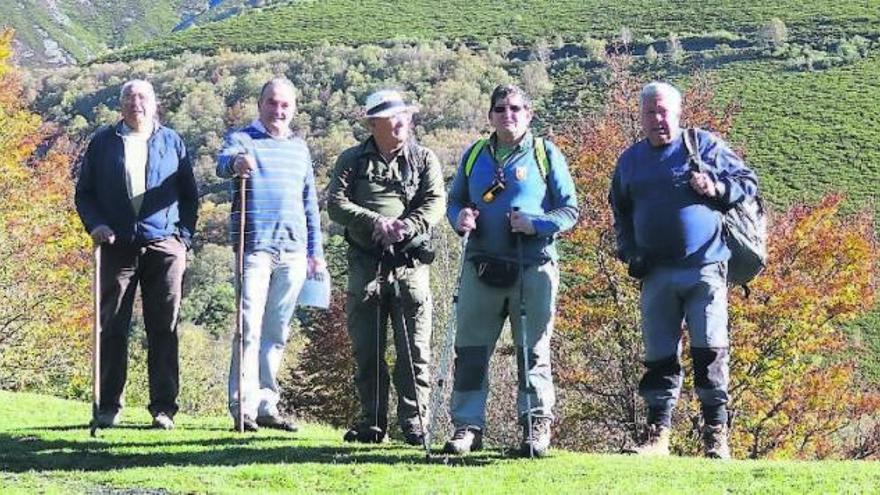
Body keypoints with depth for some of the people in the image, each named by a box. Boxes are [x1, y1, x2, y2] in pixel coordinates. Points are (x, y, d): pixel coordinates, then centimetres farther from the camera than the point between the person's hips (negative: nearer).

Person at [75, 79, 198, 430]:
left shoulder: (172, 142, 12)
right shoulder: (103, 142, 12)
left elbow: (190, 195, 13)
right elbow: (84, 191, 12)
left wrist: (184, 237, 3)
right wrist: (95, 225, -5)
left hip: (164, 246, 0)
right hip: (118, 246, 0)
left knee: (164, 329, -1)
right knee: (113, 327, 1)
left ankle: (164, 408, 2)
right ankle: (109, 407, 6)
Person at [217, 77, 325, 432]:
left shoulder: (299, 147, 19)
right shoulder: (243, 139, 3)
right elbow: (223, 161, -20)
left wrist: (315, 250, 20)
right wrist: (235, 162, -45)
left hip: (292, 250, 5)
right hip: (255, 247, -5)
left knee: (277, 333, 9)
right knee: (249, 329, -8)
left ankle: (266, 405, 15)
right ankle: (243, 406, -5)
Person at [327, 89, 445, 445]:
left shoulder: (424, 159, 9)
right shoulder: (352, 160, 9)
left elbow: (436, 202, -3)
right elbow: (336, 203, -2)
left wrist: (407, 225, -21)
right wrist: (375, 222, -17)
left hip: (410, 263, -1)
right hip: (366, 265, 1)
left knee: (415, 349, -4)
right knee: (366, 349, 4)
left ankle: (414, 422, 2)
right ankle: (372, 422, 12)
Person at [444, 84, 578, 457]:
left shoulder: (546, 154, 5)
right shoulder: (475, 156, 14)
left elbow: (570, 210, 3)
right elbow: (454, 200, 22)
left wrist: (536, 225, -14)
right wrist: (459, 217, -2)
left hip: (533, 268, -3)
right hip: (481, 268, 3)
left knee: (533, 352, 1)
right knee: (470, 351, 2)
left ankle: (537, 425, 8)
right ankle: (468, 425, 9)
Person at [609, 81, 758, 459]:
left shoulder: (705, 145, 4)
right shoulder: (630, 160, 15)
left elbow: (748, 182, 7)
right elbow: (620, 212, 26)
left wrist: (717, 188, -12)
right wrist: (629, 251, 11)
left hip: (705, 268, -3)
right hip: (656, 275, 3)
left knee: (710, 352, -6)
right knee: (659, 356, 5)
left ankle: (716, 435, -1)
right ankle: (658, 435, 10)